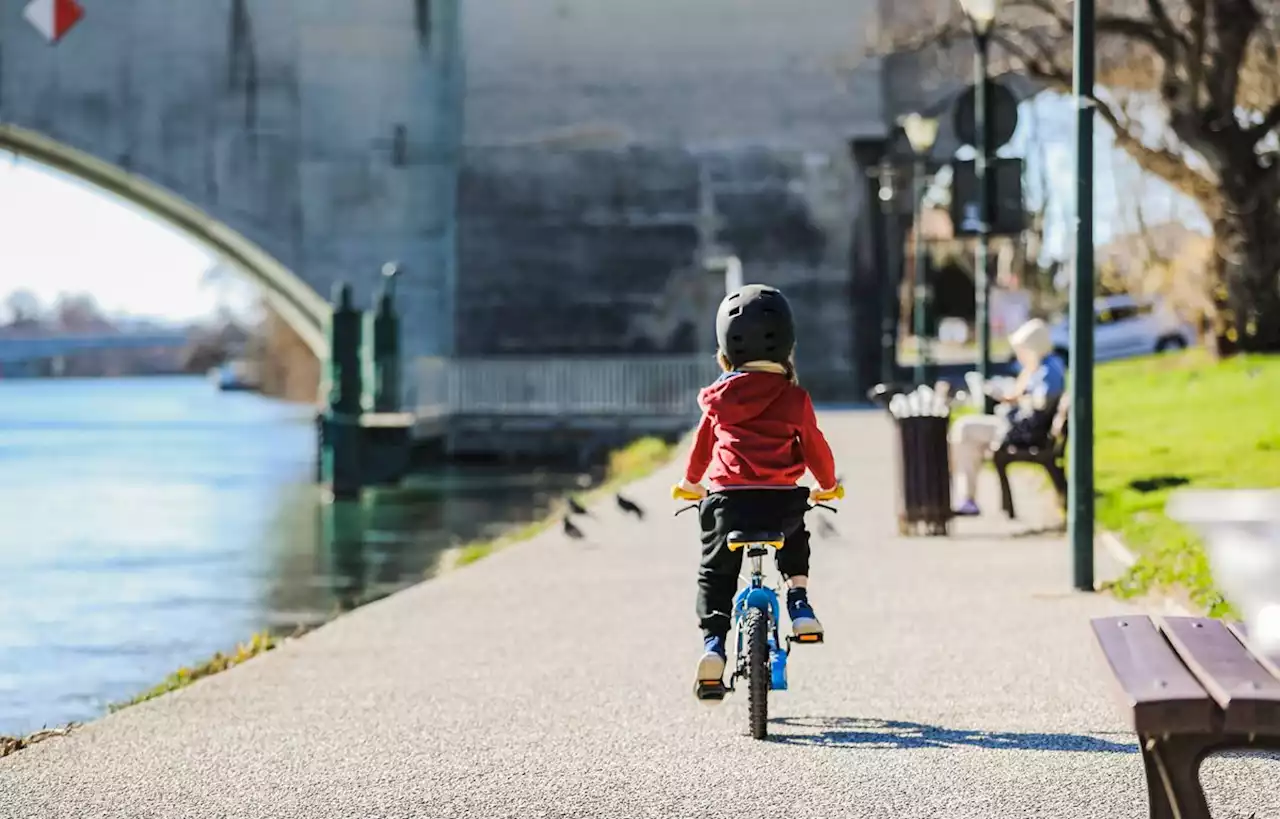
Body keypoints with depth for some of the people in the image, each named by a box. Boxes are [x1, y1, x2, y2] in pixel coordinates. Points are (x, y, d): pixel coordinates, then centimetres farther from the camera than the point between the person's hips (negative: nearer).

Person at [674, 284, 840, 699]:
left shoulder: (719, 397, 6)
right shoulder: (794, 399, 0)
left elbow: (702, 445, 20)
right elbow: (815, 448, 9)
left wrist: (691, 482, 40)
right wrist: (827, 485, 30)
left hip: (728, 498, 0)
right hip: (782, 501, 0)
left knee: (715, 572, 17)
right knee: (795, 540, 34)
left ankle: (712, 642, 0)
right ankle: (798, 601, 18)